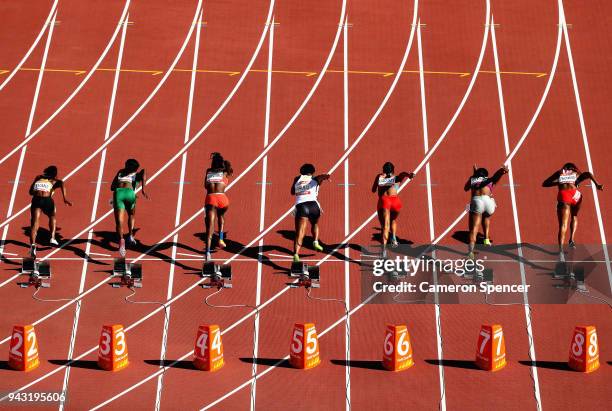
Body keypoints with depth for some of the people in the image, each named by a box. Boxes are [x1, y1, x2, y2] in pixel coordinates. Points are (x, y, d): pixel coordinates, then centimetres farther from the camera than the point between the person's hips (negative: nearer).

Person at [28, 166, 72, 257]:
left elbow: (31, 192, 28)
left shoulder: (38, 178, 30)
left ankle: (33, 244, -29)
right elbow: (62, 183, -2)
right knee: (52, 217, 29)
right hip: (47, 200, -1)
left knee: (34, 224, -7)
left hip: (36, 200, 1)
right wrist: (65, 199, -12)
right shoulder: (54, 181, 22)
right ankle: (52, 238, 14)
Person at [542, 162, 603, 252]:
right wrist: (597, 185, 4)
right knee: (574, 216, 28)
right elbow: (589, 174, 9)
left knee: (563, 224, 0)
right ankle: (572, 239, 11)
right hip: (575, 195, 1)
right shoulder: (577, 173, 29)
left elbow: (545, 184, 21)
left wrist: (558, 182, 24)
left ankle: (561, 248, -16)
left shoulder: (559, 173, 28)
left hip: (563, 196, -1)